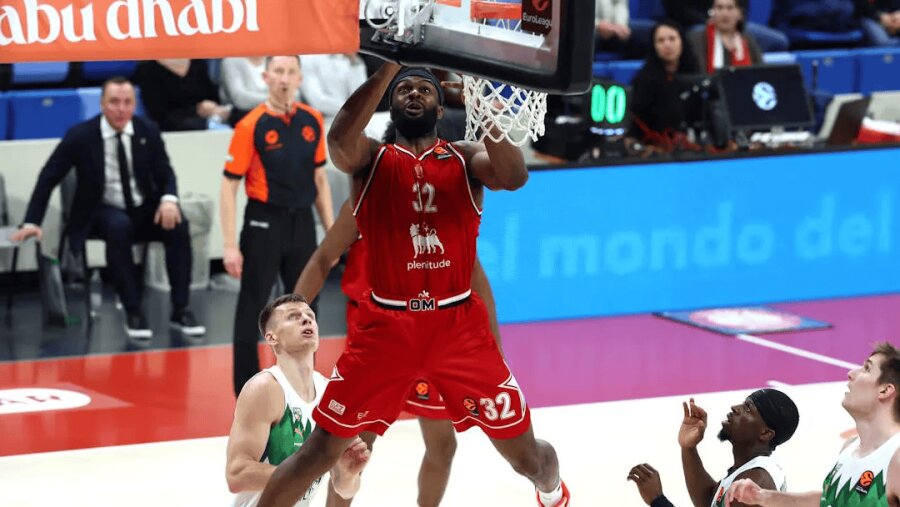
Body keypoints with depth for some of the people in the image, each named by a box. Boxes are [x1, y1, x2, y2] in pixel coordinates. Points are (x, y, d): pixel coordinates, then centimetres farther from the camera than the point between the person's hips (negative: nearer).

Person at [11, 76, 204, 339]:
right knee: (119, 226, -38)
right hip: (104, 212, -3)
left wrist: (169, 199, -21)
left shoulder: (148, 132, -3)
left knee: (178, 225, -28)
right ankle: (132, 312, -29)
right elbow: (48, 178, -3)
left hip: (146, 209, 3)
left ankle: (180, 310, -19)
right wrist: (31, 223, -9)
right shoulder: (81, 136, -10)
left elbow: (165, 174, 3)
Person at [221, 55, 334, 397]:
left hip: (302, 223, 5)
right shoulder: (251, 126, -11)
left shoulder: (312, 122, 4)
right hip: (264, 223, -5)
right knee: (252, 309, 1)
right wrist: (230, 246, -14)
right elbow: (229, 186, -9)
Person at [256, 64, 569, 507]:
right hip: (386, 327, -1)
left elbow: (514, 176, -16)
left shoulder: (465, 159, 7)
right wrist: (388, 68, -24)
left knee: (526, 455, 8)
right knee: (319, 452, -2)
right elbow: (339, 141, -22)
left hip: (459, 325, 1)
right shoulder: (371, 160, 4)